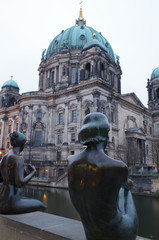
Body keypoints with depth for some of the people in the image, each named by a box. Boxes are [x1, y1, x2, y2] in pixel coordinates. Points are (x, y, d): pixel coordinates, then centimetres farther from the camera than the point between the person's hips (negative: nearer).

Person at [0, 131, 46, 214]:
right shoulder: (19, 158, -16)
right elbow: (20, 183, -22)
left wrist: (26, 173, 16)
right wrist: (33, 172, -6)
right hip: (12, 204, -9)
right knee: (41, 206, 14)